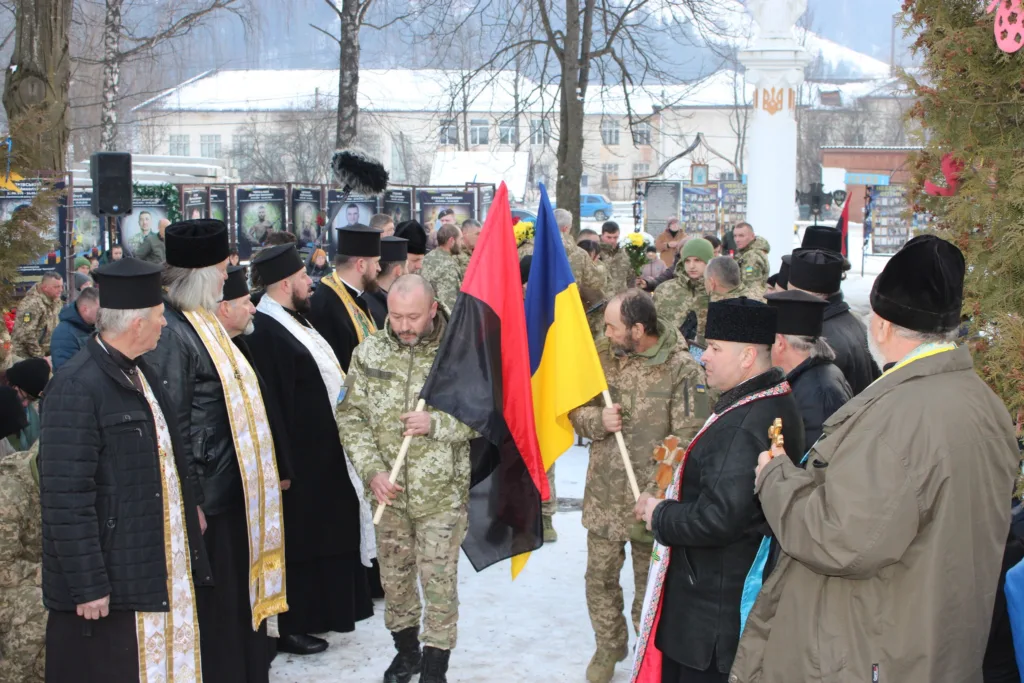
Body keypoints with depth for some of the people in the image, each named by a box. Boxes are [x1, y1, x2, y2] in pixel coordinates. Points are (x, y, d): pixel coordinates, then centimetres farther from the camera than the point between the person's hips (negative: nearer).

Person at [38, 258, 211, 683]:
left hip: (164, 570, 9)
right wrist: (87, 585, -21)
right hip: (112, 585, -8)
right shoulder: (77, 388, -19)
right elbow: (66, 499, -21)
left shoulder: (142, 374, 10)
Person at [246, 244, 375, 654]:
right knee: (300, 541, 0)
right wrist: (283, 462, -24)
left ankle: (314, 612, 30)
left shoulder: (293, 320, 12)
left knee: (324, 534, 18)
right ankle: (292, 626, 12)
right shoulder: (264, 331, -22)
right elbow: (271, 404, -24)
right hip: (301, 454, -10)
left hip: (322, 449, 10)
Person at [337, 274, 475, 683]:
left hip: (443, 494, -3)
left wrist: (436, 424, -21)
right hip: (389, 493, 3)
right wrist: (372, 470, -10)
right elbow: (350, 417, 1)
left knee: (439, 581, 4)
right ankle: (405, 650, 38)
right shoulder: (369, 353, -2)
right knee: (394, 577, 17)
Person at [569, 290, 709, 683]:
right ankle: (608, 647, 36)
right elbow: (575, 411, 9)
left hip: (651, 500, -4)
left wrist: (656, 492, -23)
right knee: (600, 576, 14)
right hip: (604, 495, 4)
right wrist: (597, 420, -15)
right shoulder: (603, 356, 1)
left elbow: (686, 440, -16)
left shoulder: (683, 370, -15)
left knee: (650, 583, 10)